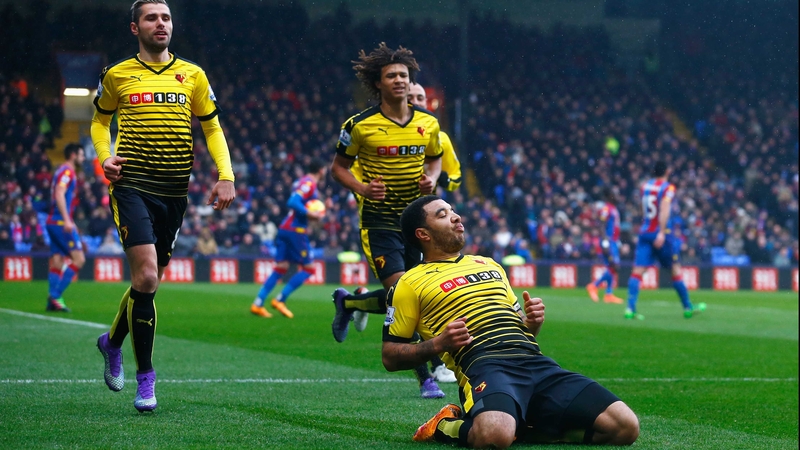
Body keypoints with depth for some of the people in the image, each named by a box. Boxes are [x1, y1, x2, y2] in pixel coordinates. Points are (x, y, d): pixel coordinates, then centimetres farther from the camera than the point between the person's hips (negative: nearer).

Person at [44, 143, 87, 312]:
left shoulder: (64, 172, 21)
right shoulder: (67, 171, -8)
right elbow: (59, 194, -20)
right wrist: (67, 220, -27)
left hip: (54, 222, 10)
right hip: (61, 222, -10)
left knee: (57, 263, 6)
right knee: (78, 259, -12)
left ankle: (53, 301, 2)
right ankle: (55, 295, -16)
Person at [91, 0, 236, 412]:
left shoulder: (192, 75, 8)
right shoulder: (117, 76, 4)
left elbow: (212, 128, 13)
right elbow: (100, 121, 19)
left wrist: (226, 176, -1)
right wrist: (105, 157, -1)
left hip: (174, 192, 3)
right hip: (132, 187, -3)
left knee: (149, 280, 10)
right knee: (146, 277, -16)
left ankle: (112, 342, 39)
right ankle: (145, 379, -6)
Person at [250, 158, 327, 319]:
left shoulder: (302, 182, 16)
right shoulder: (309, 184, -12)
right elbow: (292, 202, -23)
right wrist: (311, 214, -22)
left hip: (284, 229, 9)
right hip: (296, 231, -9)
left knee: (280, 269, 10)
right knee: (307, 269, 0)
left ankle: (257, 304, 5)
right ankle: (280, 300, -4)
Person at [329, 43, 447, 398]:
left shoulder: (428, 124, 4)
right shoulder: (360, 125, -7)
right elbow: (338, 166, 3)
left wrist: (431, 179, -2)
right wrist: (361, 187, -15)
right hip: (379, 222, -5)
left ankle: (348, 302, 38)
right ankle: (424, 377, -8)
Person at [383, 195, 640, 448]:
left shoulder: (488, 264, 30)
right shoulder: (411, 283, 12)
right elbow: (390, 356, 8)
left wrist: (532, 322, 11)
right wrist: (438, 344, -9)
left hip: (536, 363, 6)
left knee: (625, 426, -13)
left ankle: (520, 427, 2)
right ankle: (445, 427, -7)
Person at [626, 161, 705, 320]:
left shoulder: (645, 186, 12)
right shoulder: (668, 188, -6)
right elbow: (664, 209, -20)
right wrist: (661, 232, -27)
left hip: (644, 233, 4)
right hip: (661, 233, -4)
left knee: (638, 270, -4)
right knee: (676, 269, 9)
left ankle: (630, 309, -19)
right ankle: (688, 308, 19)